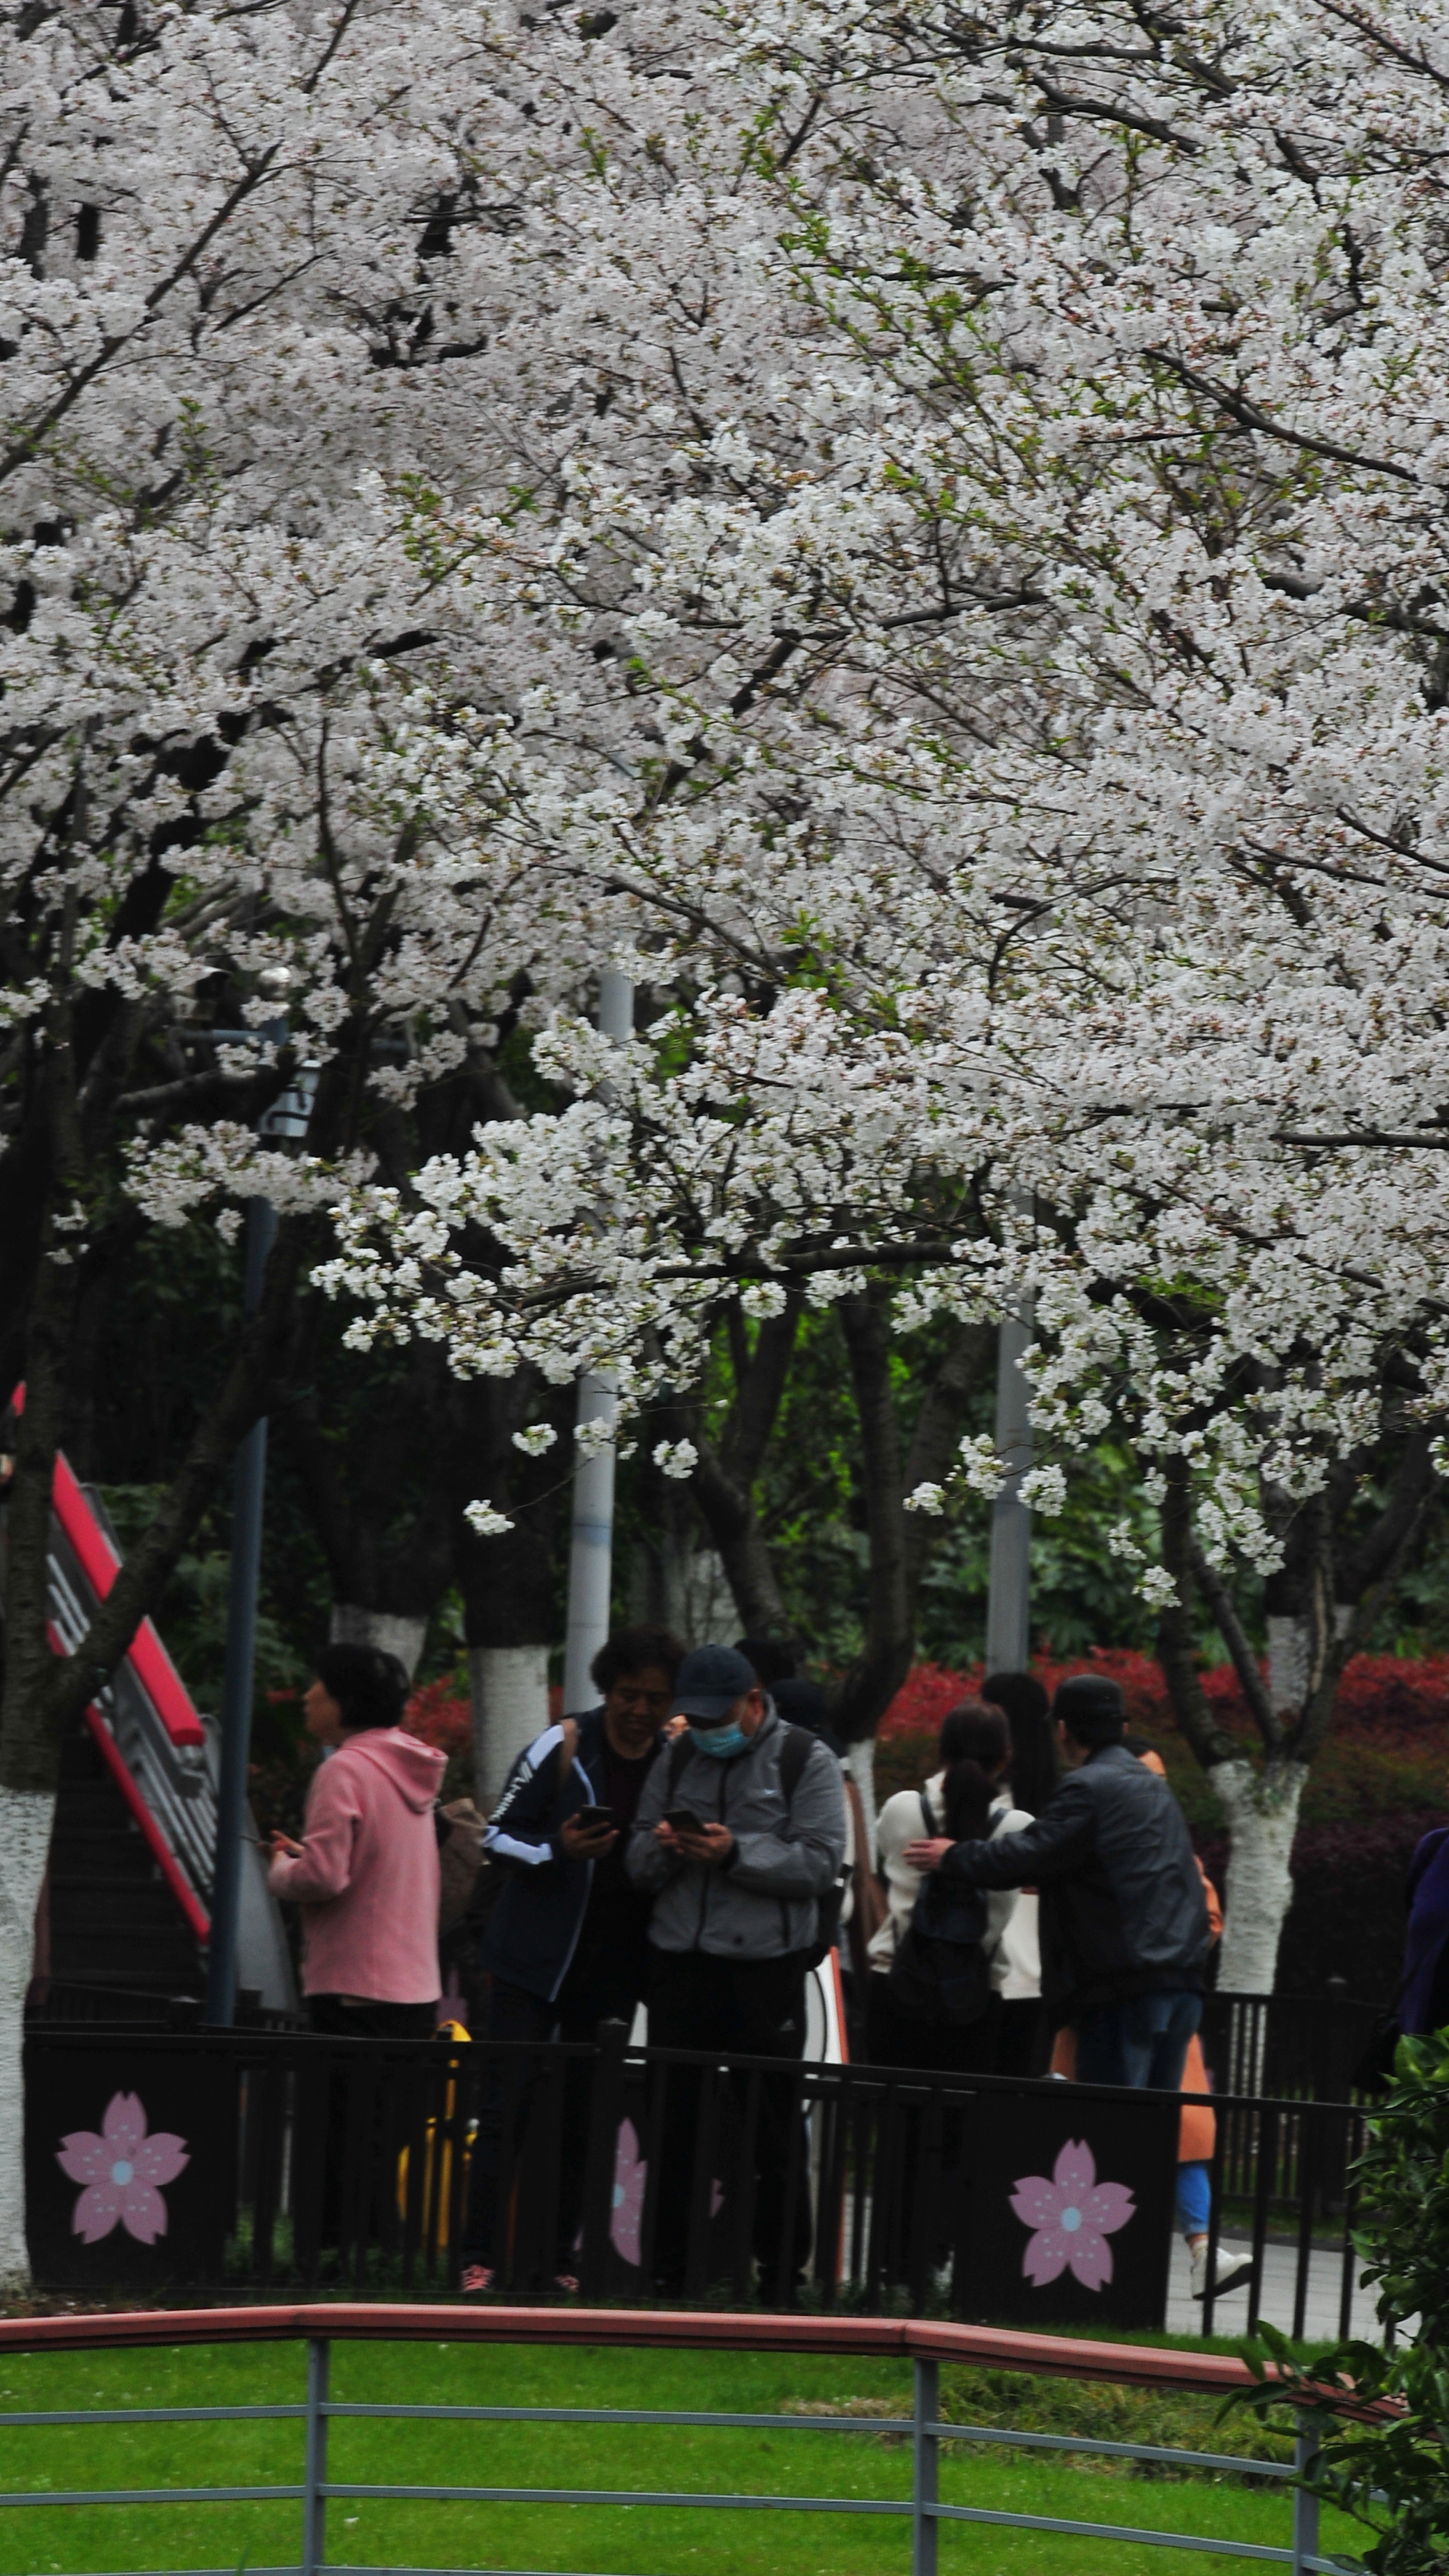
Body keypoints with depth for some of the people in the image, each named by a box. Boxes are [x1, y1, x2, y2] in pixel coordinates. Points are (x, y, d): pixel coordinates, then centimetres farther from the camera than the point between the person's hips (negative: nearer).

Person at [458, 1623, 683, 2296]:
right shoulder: (562, 1747, -4)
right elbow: (499, 1835, -1)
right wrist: (556, 1851, -19)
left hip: (613, 1964, 4)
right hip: (536, 1957, -4)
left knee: (583, 2116, 6)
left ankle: (556, 2259, 11)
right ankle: (478, 2256, -5)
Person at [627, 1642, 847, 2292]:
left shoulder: (805, 1762, 0)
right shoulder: (678, 1761, 14)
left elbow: (819, 1861, -10)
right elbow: (639, 1864, 13)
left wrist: (735, 1853, -19)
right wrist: (664, 1847, -10)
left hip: (766, 1966, -4)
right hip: (680, 1962, 4)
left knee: (770, 2126, 0)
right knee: (674, 2119, 6)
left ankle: (781, 2267, 5)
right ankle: (668, 2265, 11)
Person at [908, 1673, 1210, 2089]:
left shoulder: (1088, 1787, -7)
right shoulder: (1154, 1787, 22)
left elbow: (1030, 1855, -9)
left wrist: (953, 1856, 6)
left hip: (1128, 1988, -8)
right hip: (1182, 1984, 8)